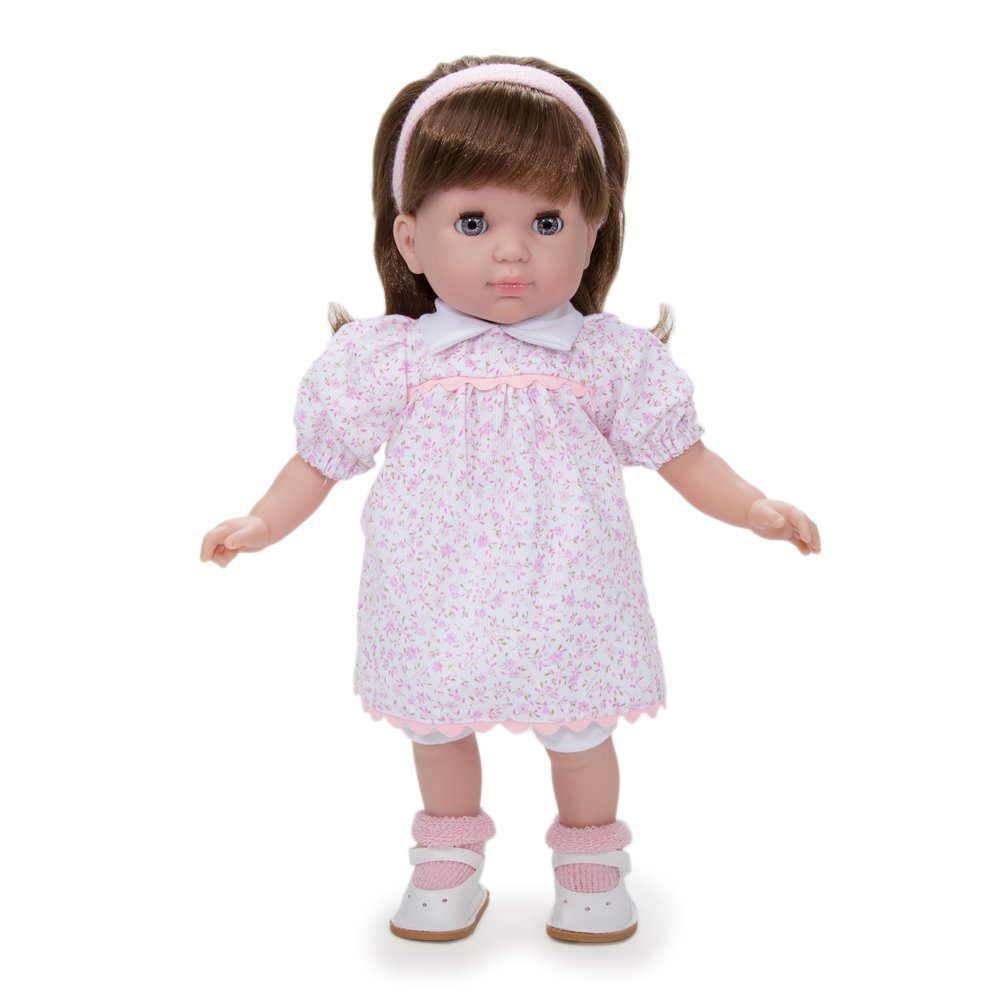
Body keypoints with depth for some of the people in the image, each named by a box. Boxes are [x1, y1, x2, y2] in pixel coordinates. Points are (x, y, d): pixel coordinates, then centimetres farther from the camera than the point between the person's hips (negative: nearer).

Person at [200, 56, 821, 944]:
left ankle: (591, 865, 41)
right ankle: (449, 863, 44)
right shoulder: (390, 359, -8)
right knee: (438, 725, 18)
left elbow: (679, 453, 0)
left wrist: (755, 509, -9)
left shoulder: (606, 357, -7)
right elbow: (324, 454, 3)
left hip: (562, 599, -1)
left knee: (579, 731, 13)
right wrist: (263, 524, -3)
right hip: (440, 601, 1)